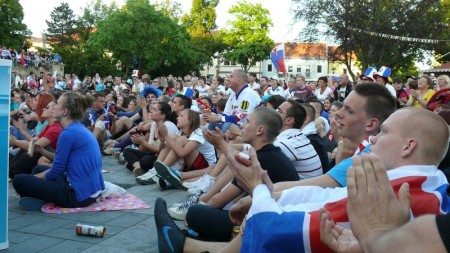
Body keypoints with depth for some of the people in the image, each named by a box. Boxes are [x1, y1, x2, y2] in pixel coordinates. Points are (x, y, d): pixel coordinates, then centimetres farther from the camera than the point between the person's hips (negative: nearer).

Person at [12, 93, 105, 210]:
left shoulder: (69, 133, -17)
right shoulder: (81, 129, 11)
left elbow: (56, 171, -10)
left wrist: (35, 178, 9)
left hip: (79, 194, -10)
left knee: (19, 180, -4)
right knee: (38, 170, 26)